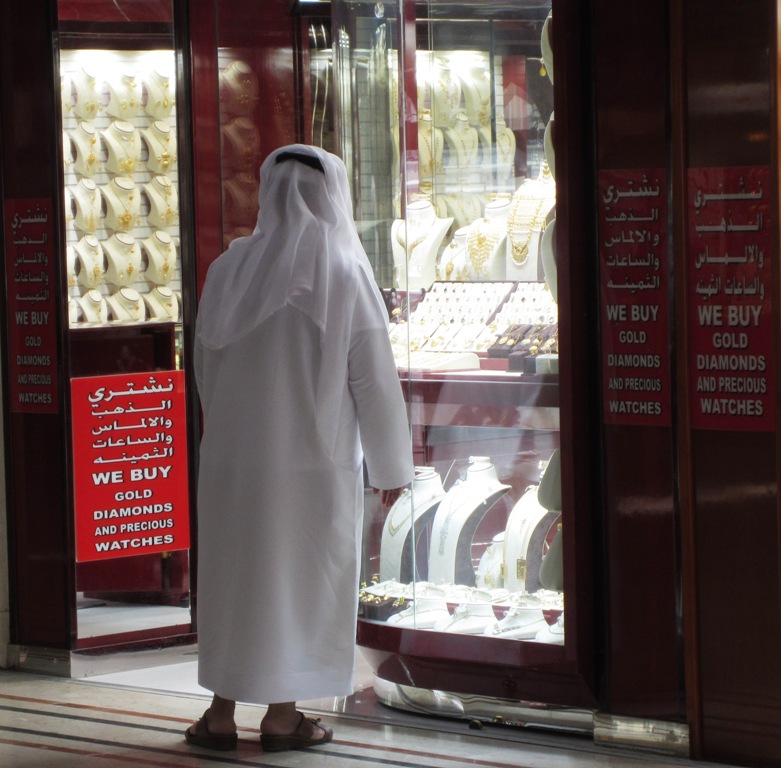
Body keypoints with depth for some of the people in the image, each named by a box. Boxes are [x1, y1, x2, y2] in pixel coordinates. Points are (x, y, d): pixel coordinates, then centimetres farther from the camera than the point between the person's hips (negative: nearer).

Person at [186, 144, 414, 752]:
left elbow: (205, 364, 7)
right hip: (315, 454, -3)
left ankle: (222, 712, 13)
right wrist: (391, 465, 2)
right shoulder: (343, 273, -10)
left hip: (234, 451, 3)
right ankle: (283, 713, 9)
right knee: (304, 575, 7)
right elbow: (374, 377, -8)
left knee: (232, 571, 11)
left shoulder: (230, 268, 0)